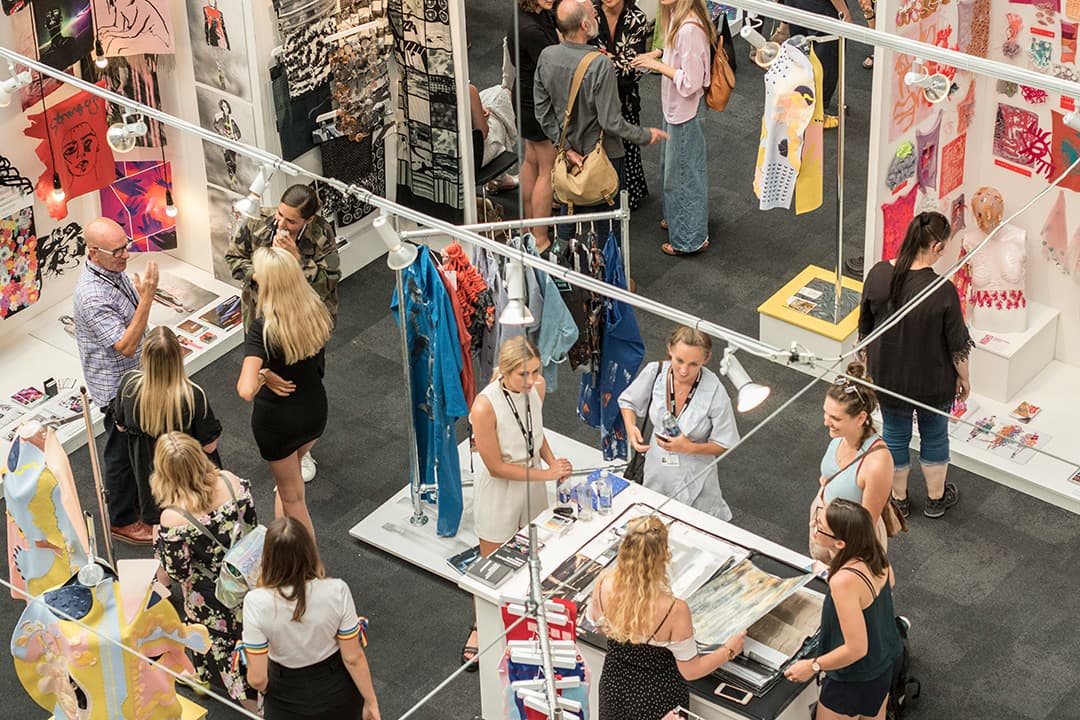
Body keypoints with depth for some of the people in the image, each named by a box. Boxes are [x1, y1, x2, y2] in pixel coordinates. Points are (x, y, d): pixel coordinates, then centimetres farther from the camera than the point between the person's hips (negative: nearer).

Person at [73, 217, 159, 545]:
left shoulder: (113, 271, -5)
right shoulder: (92, 296, -34)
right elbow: (126, 345, -35)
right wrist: (146, 298, -40)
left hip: (134, 376, 9)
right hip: (116, 386, -9)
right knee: (121, 453, 9)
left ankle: (140, 499, 47)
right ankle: (122, 520, 28)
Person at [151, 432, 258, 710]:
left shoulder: (173, 519, -36)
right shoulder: (231, 482, -24)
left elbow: (178, 572, -22)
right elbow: (251, 523, -5)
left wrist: (160, 543, -6)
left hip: (209, 598, -4)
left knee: (217, 638, 25)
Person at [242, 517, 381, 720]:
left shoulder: (256, 603, -28)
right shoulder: (336, 591, -26)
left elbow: (258, 679, -21)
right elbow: (353, 658, -16)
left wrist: (264, 688, 3)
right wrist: (371, 702, -1)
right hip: (337, 691, 1)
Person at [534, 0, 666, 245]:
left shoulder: (546, 57, -11)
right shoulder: (600, 65, -29)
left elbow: (543, 113, -5)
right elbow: (611, 122, -24)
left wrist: (566, 146, 1)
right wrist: (645, 136, -10)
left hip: (569, 154, 6)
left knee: (568, 210, 23)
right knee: (607, 218, 12)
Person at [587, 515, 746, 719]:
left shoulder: (604, 584, -24)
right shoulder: (674, 610, -36)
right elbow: (690, 670, -20)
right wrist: (729, 651, -4)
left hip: (614, 686, 3)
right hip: (658, 700, -3)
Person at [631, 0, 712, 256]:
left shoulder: (690, 28, -30)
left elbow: (690, 83, -28)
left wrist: (658, 65, -22)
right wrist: (659, 54, 1)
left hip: (685, 112, -10)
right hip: (675, 108, 10)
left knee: (683, 172, 6)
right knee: (671, 166, 25)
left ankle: (690, 239, 21)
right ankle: (677, 218, 45)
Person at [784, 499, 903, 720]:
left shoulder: (844, 581, -39)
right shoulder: (875, 551, -15)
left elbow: (856, 649, -32)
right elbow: (890, 583, 10)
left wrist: (813, 666, -19)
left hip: (856, 677, -8)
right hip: (886, 657, 8)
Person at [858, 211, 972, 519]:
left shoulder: (878, 274, -18)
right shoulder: (942, 291, -28)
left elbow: (865, 328, -3)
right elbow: (957, 345, -16)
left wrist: (868, 361, 14)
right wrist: (963, 378, 3)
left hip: (887, 375, 3)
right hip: (933, 382, -3)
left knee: (894, 434, 24)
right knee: (934, 436, 23)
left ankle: (899, 499, 43)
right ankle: (936, 498, 43)